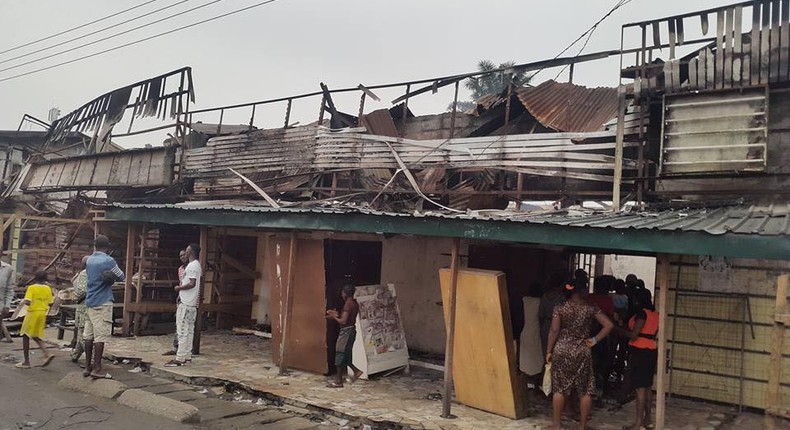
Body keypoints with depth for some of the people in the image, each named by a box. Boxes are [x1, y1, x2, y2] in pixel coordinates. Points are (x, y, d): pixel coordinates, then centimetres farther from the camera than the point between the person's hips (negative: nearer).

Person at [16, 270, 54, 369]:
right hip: (42, 313, 5)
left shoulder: (32, 288, -10)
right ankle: (47, 354, -2)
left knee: (26, 336, 7)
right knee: (36, 336, 17)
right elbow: (49, 303, 5)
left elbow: (27, 302, -19)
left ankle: (26, 362, 9)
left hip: (33, 313, -5)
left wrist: (23, 302, 1)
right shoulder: (48, 289, 3)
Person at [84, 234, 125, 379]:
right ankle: (96, 370, -4)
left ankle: (87, 367, 16)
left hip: (89, 301, 7)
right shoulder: (108, 261, -11)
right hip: (103, 302, -7)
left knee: (89, 335, 11)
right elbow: (122, 277, -4)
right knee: (100, 336, -5)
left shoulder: (89, 260, 10)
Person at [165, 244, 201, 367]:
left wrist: (179, 288, -10)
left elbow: (192, 283, -24)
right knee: (189, 330, 12)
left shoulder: (192, 266, -15)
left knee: (182, 331, -8)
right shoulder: (197, 265, 16)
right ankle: (187, 356, 17)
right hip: (191, 304, 10)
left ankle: (180, 359, -7)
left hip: (186, 304, -10)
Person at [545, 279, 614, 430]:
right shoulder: (590, 309, -3)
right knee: (585, 390, 11)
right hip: (582, 353, 0)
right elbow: (608, 325, -8)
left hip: (561, 352, 0)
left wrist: (549, 351, -2)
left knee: (559, 389, 8)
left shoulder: (560, 309, -5)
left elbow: (554, 331, -9)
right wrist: (595, 340, 0)